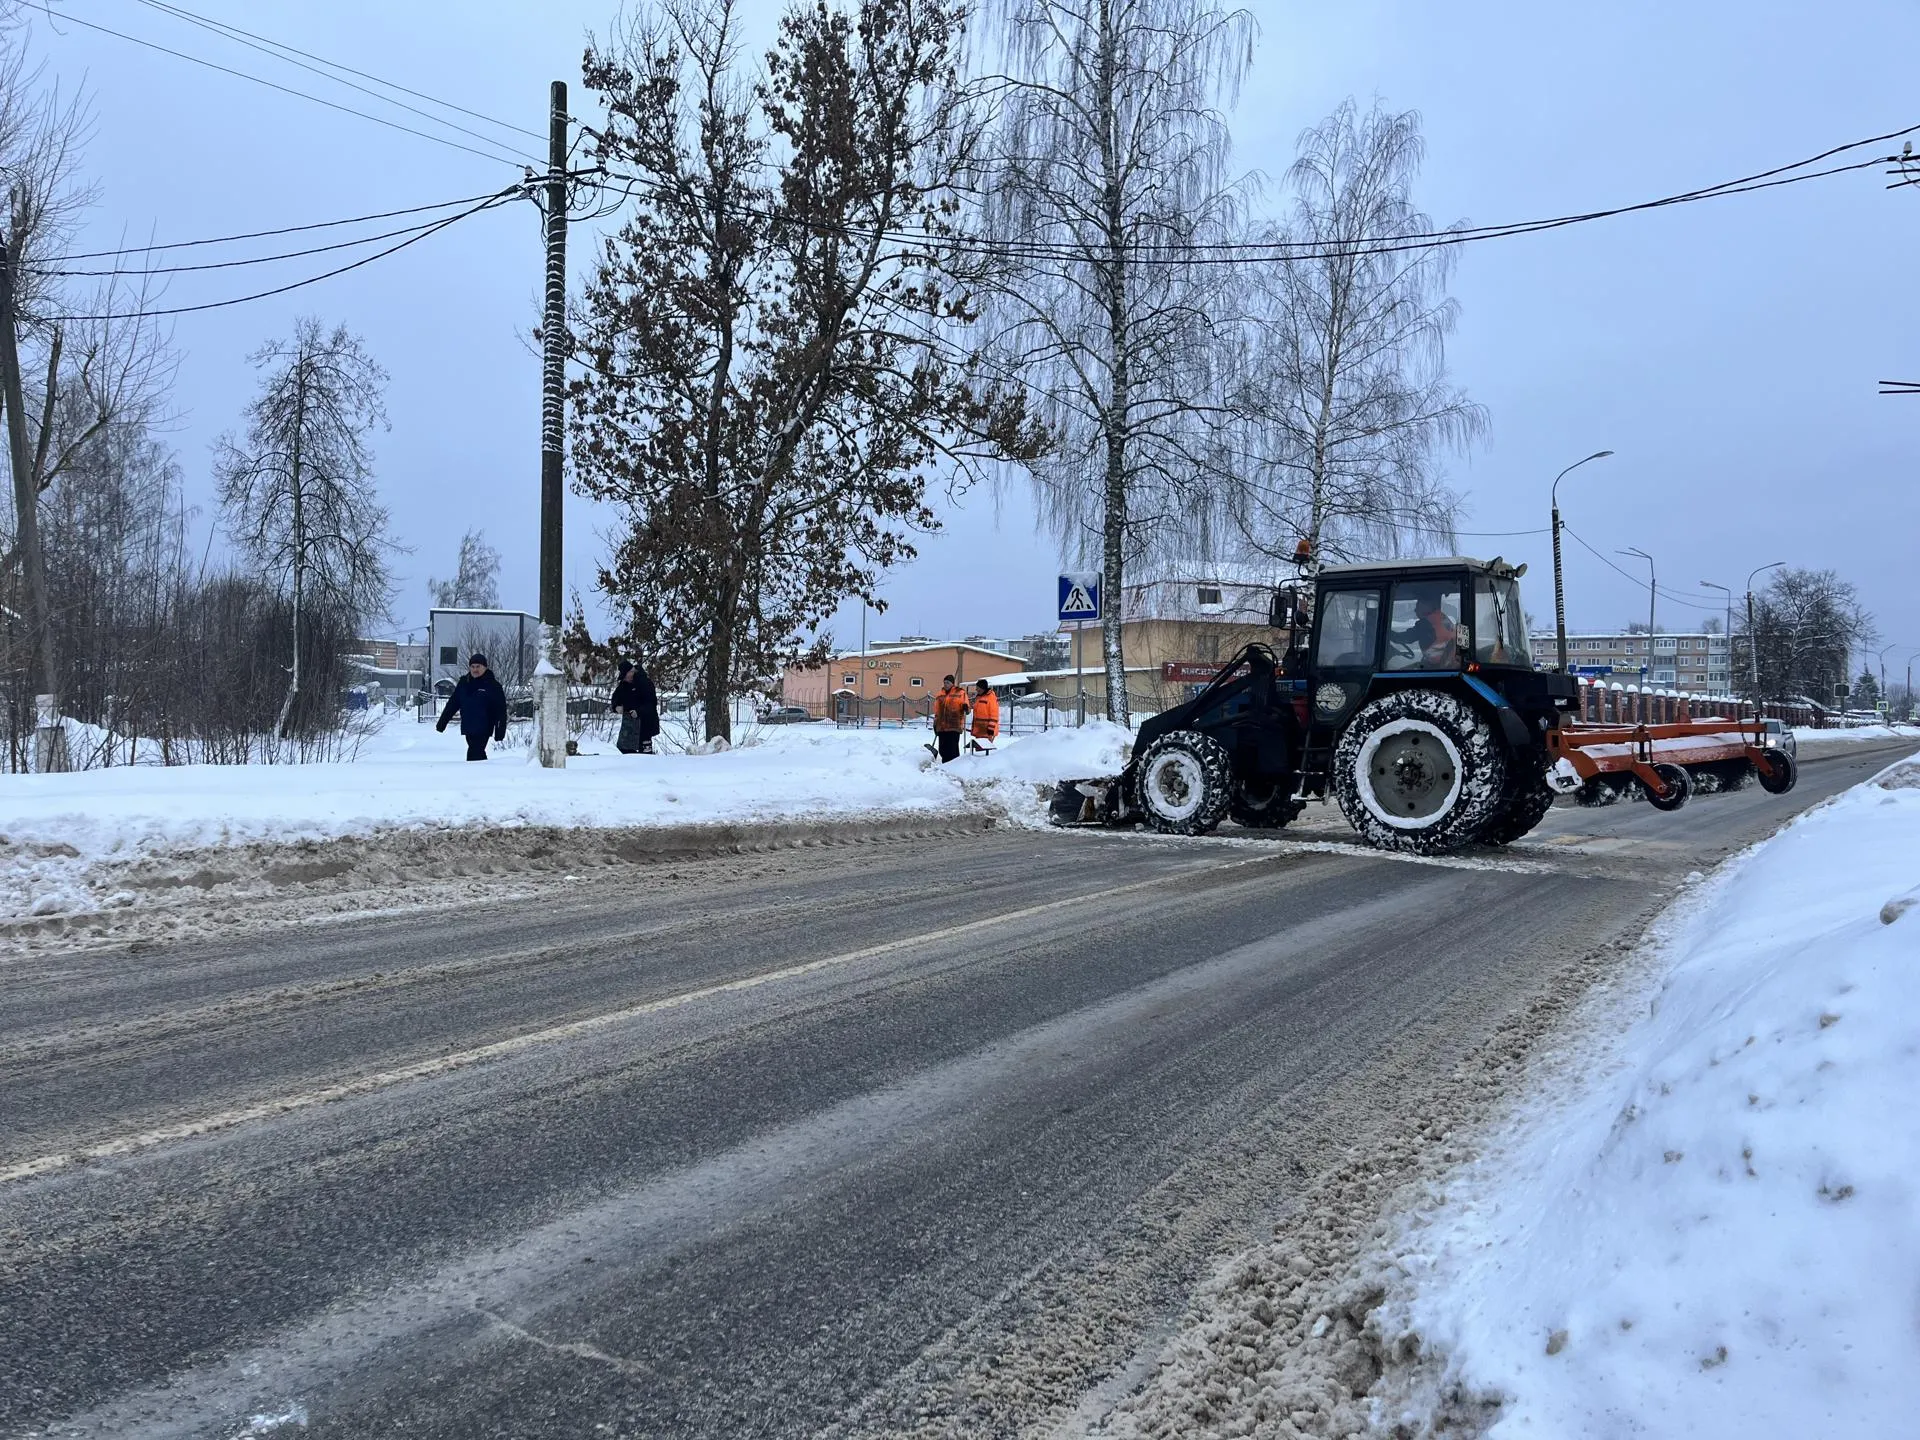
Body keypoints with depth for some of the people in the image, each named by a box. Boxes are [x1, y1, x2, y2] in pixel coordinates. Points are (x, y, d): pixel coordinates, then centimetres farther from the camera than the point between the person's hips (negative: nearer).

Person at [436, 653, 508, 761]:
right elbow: (452, 703, 15)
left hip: (483, 729, -6)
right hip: (468, 728, 6)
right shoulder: (464, 683, 10)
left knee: (474, 755, -13)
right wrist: (442, 722, 13)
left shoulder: (493, 685, -4)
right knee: (478, 753, 13)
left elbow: (501, 711, -6)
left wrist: (500, 730, -12)